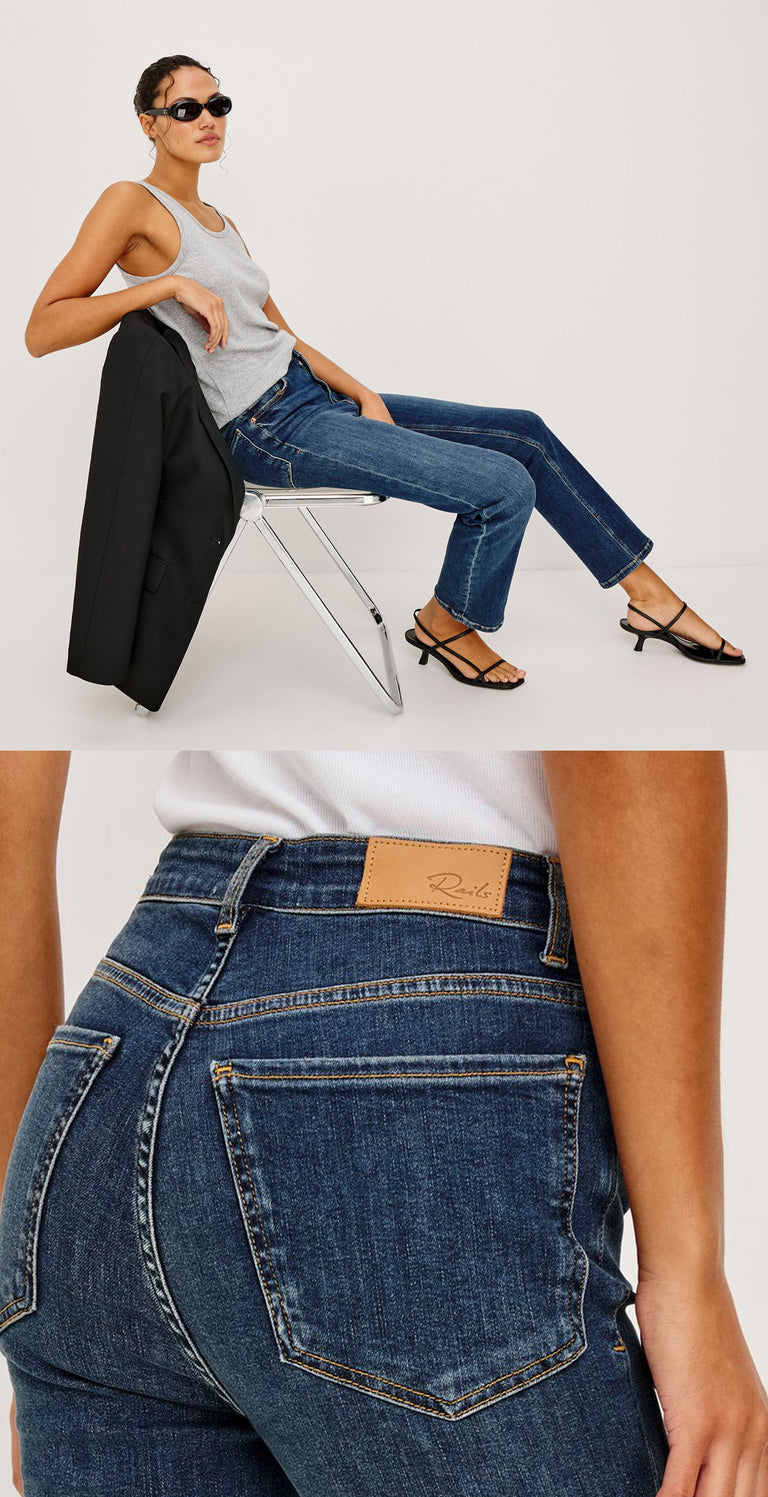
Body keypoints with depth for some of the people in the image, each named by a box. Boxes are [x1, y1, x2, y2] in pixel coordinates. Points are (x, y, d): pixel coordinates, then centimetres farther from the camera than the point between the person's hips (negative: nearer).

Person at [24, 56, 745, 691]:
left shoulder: (217, 221, 18)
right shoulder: (131, 204, -7)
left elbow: (278, 335, 17)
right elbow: (41, 330, -16)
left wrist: (362, 395, 2)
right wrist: (168, 283, -22)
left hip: (313, 391, 9)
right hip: (268, 429, -9)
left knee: (524, 432, 6)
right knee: (506, 486, -16)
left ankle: (651, 597, 15)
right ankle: (446, 622, 11)